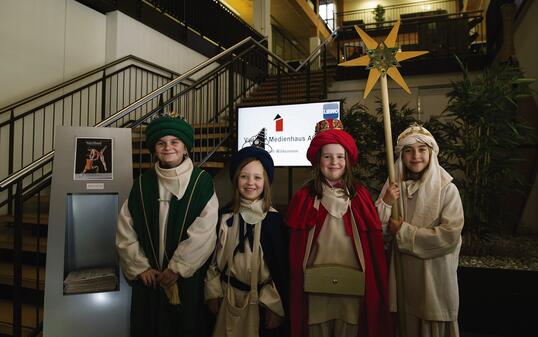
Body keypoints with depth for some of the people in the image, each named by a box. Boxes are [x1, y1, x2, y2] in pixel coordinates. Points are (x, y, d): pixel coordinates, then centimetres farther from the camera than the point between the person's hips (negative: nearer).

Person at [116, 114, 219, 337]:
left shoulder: (202, 182, -7)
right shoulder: (142, 184, 3)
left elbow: (204, 233, -13)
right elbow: (125, 230, 3)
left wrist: (177, 268, -12)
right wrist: (140, 267, -4)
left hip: (187, 278, -2)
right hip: (148, 280, 3)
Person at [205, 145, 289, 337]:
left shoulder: (274, 220, -10)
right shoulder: (225, 217, 0)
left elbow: (282, 267, -9)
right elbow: (214, 257, 6)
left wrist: (275, 305, -9)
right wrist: (213, 293, 4)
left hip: (263, 301, -3)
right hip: (228, 300, 3)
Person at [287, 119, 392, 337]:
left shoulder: (359, 195, 2)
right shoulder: (304, 198, -2)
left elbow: (374, 243, 4)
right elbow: (295, 250, -1)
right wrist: (297, 288, -1)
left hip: (353, 286, 1)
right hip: (316, 288, -1)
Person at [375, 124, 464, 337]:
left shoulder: (447, 189, -11)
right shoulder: (394, 187, 0)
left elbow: (449, 236, -19)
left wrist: (404, 231, -15)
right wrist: (385, 203, -18)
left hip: (435, 278, -3)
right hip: (402, 276, 3)